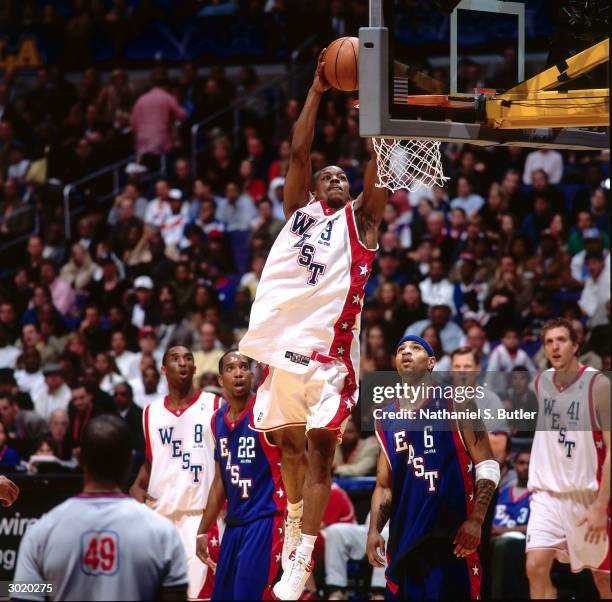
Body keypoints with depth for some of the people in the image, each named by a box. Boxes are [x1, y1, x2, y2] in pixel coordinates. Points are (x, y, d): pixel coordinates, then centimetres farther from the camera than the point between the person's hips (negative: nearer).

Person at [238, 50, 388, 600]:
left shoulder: (360, 218, 13)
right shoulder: (299, 212, 19)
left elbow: (378, 157, 4)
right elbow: (299, 151, 12)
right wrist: (317, 91, 11)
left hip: (332, 345, -3)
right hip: (287, 339, 3)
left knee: (321, 447, -10)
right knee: (289, 442, 14)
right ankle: (295, 517, 39)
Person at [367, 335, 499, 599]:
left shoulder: (456, 404, 2)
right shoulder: (386, 419, 16)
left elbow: (487, 467, -2)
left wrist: (476, 520, -14)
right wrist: (374, 530, 3)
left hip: (451, 536, -5)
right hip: (403, 540, 5)